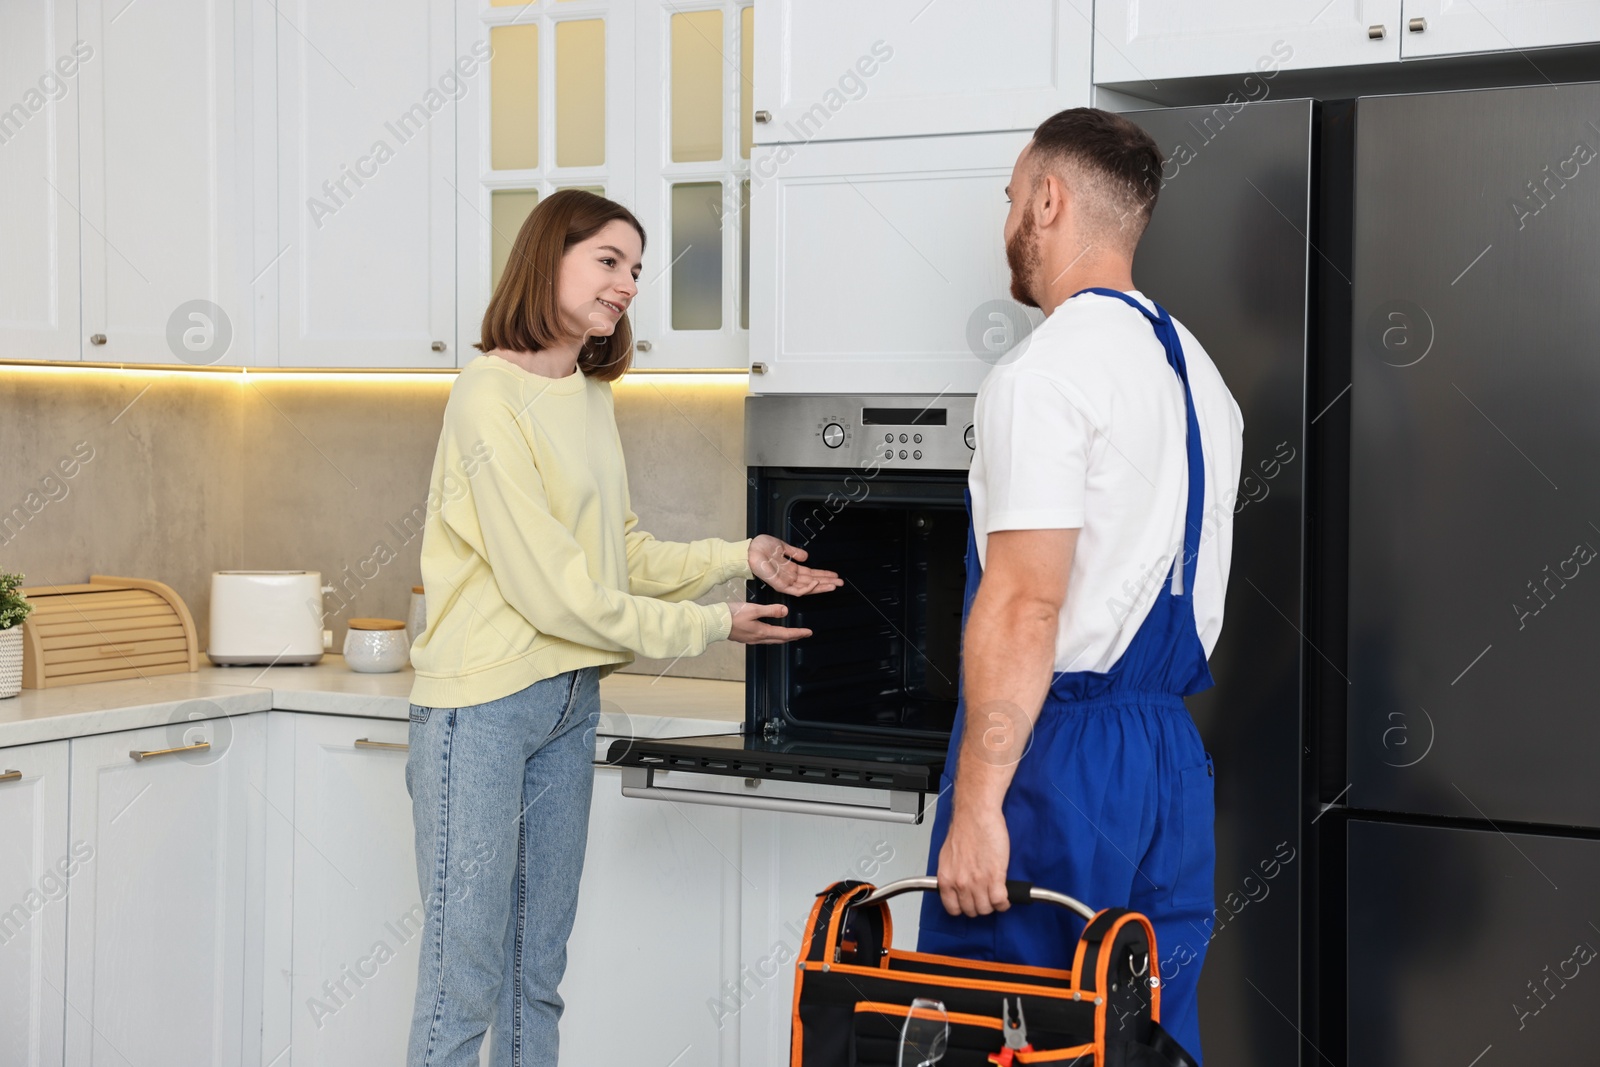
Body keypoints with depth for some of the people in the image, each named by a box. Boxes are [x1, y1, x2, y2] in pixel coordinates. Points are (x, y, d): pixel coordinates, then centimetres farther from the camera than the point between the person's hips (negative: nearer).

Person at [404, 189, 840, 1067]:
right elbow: (552, 591, -17)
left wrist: (739, 558, 5)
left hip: (569, 699, 8)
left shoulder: (591, 395, 11)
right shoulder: (490, 397, -15)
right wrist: (708, 627, -10)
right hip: (483, 702, -8)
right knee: (462, 980, -2)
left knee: (537, 971, 15)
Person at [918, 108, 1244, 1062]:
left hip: (1055, 747, -8)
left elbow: (1022, 607, -20)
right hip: (1172, 747, 9)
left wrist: (976, 805, -20)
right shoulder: (1198, 371, 15)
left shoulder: (1046, 376, -13)